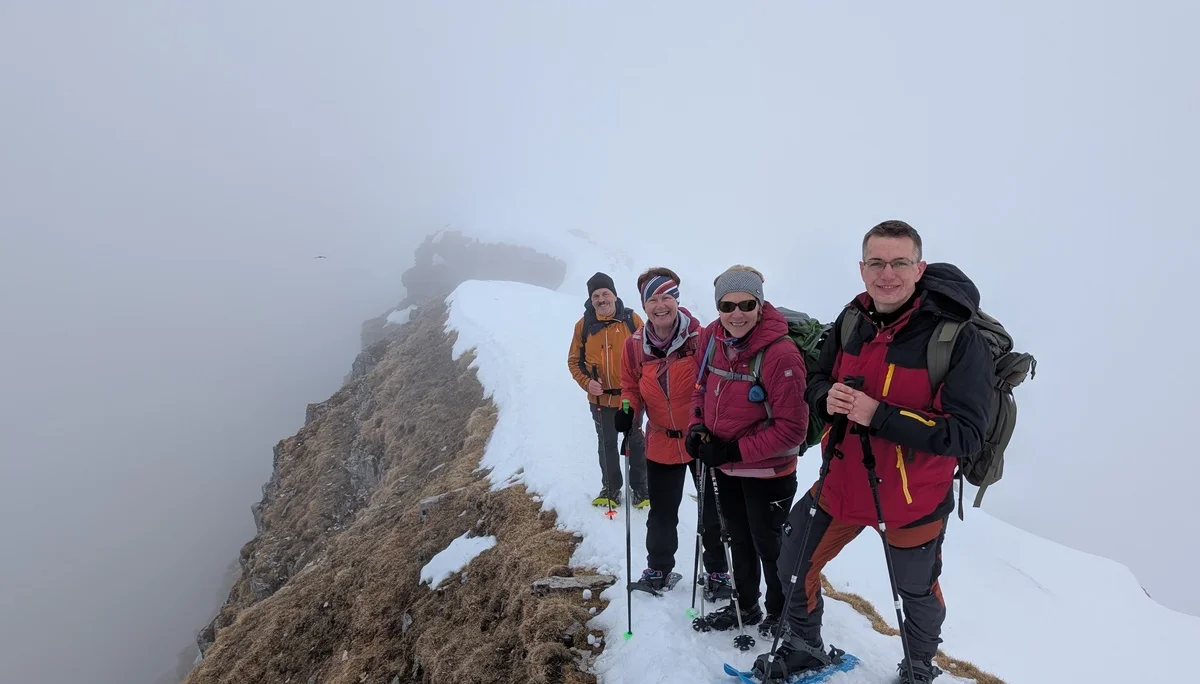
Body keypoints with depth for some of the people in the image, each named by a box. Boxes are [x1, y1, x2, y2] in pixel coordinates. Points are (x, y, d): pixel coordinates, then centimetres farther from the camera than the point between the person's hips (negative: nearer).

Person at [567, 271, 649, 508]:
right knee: (607, 444, 16)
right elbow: (574, 360, 2)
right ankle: (611, 489, 33)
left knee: (636, 442, 12)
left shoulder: (632, 319, -7)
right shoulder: (583, 325, -4)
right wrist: (586, 382, -13)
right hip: (600, 398, 1)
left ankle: (640, 489, 29)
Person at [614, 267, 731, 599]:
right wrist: (628, 410, -12)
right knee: (661, 514, 19)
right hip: (661, 444, 3)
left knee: (713, 512, 14)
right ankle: (658, 568, 42)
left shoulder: (700, 338, -17)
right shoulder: (635, 345, -7)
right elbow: (631, 386, 7)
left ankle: (717, 571, 37)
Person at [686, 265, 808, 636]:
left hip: (767, 470, -6)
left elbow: (792, 428, -24)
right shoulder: (712, 337, -8)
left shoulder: (781, 354, -27)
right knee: (738, 538, 25)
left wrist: (736, 450, -23)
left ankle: (780, 615, 41)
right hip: (725, 467, 6)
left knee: (768, 545, 14)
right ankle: (745, 605, 48)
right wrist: (697, 427, -6)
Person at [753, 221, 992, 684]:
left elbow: (966, 433, -23)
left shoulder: (957, 337, -20)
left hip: (913, 499, -4)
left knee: (917, 594, 21)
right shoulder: (852, 320, -5)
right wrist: (827, 399, -17)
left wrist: (880, 415, -31)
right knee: (794, 566, 16)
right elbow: (816, 380, 6)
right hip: (841, 483, 4)